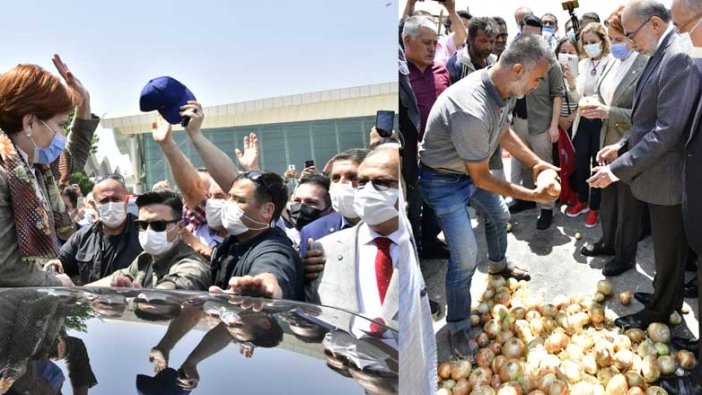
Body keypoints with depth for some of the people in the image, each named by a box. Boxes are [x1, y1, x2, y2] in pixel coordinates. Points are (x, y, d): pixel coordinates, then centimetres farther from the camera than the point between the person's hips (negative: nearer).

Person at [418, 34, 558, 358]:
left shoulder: (504, 89, -12)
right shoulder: (471, 111, -39)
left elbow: (504, 133, 10)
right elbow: (480, 179, -26)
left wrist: (537, 163, 2)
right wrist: (531, 196, -17)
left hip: (473, 167, 9)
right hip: (445, 179, -9)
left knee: (500, 215, 28)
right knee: (465, 258, -9)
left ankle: (498, 264, 59)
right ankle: (457, 328, 13)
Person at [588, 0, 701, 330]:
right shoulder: (661, 56, 7)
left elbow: (666, 132, -28)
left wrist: (619, 169, -25)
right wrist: (622, 144, 6)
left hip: (668, 178, -9)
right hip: (656, 173, 9)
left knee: (669, 250, 11)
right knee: (665, 245, 24)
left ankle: (659, 311, 29)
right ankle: (665, 297, 42)